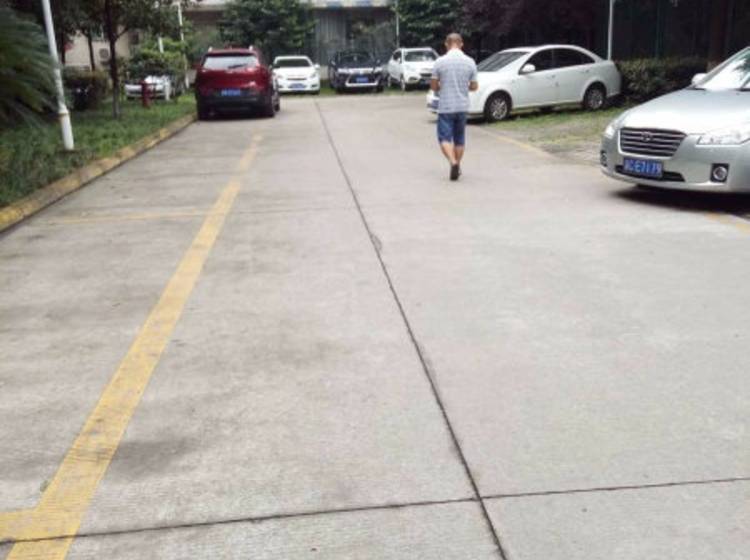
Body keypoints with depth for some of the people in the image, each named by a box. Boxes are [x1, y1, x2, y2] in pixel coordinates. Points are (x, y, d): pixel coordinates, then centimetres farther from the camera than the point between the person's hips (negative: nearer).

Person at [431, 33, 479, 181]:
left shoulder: (440, 62, -8)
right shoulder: (470, 62, -1)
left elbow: (434, 86, -2)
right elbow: (474, 86, 4)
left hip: (445, 107, -3)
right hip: (462, 106, 3)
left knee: (445, 138, 0)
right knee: (459, 139, 15)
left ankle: (453, 162, -22)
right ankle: (457, 167, 23)